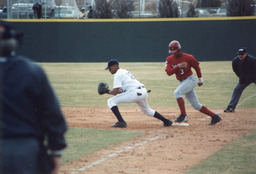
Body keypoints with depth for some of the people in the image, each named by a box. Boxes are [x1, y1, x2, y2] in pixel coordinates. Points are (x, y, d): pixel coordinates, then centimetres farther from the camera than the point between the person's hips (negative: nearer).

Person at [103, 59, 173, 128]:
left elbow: (115, 91, -10)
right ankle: (167, 121, 34)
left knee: (111, 101, -5)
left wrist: (107, 91, 7)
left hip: (135, 93, -10)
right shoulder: (125, 71, 27)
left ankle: (121, 122, -14)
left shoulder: (118, 75, -1)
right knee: (147, 110, 32)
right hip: (143, 92, 10)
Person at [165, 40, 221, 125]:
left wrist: (200, 79, 9)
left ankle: (183, 115, -25)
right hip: (182, 82, 6)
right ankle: (214, 116, 13)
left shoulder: (188, 57, -12)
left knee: (177, 92, -27)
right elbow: (168, 72, -12)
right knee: (196, 105, 7)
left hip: (190, 79, -6)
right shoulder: (169, 59, 0)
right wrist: (178, 67, -25)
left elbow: (196, 66, 2)